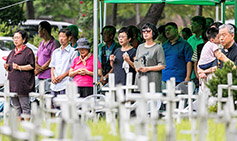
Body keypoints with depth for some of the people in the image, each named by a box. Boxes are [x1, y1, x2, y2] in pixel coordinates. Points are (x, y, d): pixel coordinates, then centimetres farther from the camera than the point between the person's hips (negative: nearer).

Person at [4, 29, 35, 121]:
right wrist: (7, 67, 1)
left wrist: (19, 67, -19)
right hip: (12, 82, 7)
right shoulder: (12, 52, 19)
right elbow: (9, 68, 24)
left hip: (23, 82, -7)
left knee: (24, 106, -6)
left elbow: (32, 66, -10)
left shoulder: (28, 51, -3)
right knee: (16, 106, 8)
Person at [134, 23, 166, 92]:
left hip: (153, 79, -5)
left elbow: (162, 66, -6)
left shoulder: (158, 48, -1)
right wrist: (137, 68, 1)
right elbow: (136, 61, 24)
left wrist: (148, 69, -14)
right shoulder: (140, 47, 18)